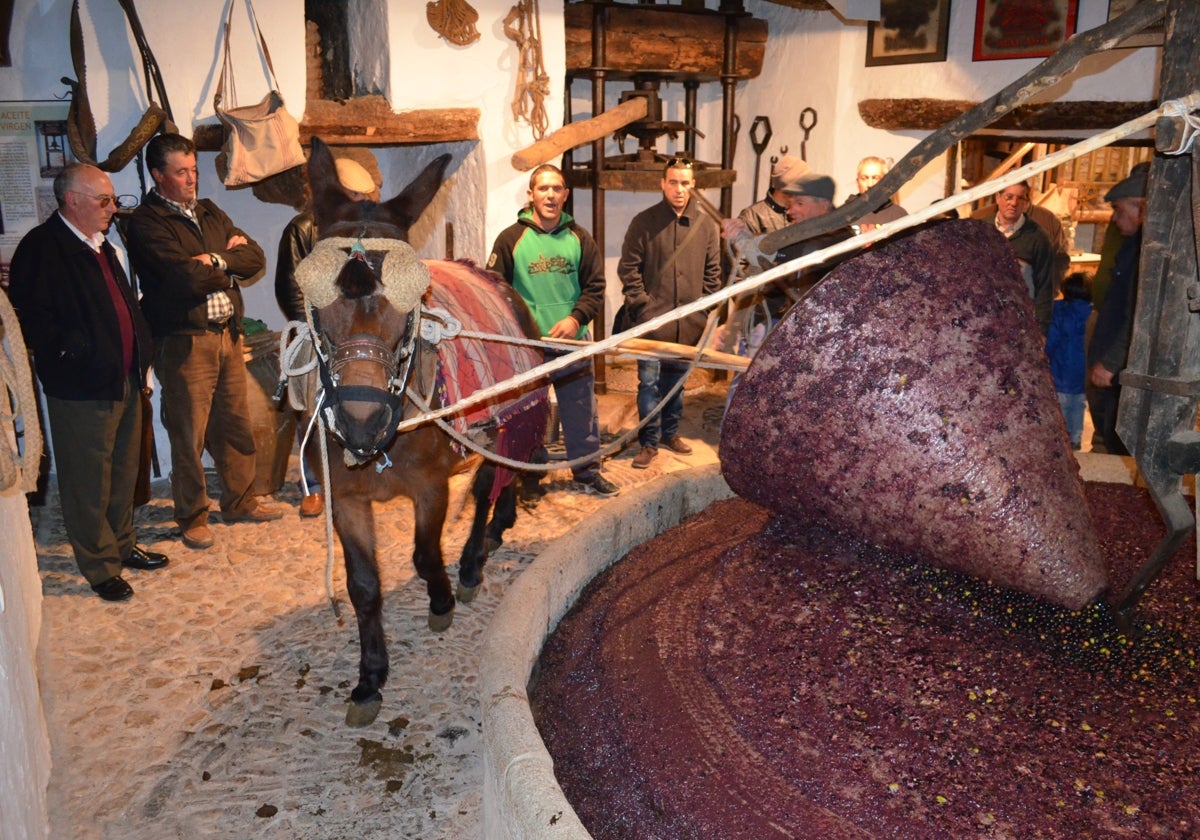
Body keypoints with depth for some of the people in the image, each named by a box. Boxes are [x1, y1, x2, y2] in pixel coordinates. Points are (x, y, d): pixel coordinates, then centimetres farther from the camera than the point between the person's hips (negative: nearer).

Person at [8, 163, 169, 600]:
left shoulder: (100, 245, 15)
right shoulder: (41, 247, -12)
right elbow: (31, 316, -19)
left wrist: (141, 348, 12)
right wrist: (75, 352, -20)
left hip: (125, 381, 8)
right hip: (82, 389, -8)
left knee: (124, 473, 19)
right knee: (89, 483, 4)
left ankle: (123, 544, 35)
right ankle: (100, 567, 18)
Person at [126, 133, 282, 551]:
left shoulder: (210, 213, 15)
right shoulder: (146, 223, -8)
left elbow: (255, 258, 6)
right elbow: (188, 277, -20)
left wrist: (217, 260, -10)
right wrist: (230, 269, -4)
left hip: (228, 334, 7)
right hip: (184, 341, -6)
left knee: (235, 426, 14)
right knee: (189, 435, 3)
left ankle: (240, 502, 30)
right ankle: (192, 518, 18)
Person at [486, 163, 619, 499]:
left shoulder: (579, 238, 4)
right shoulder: (511, 238, -3)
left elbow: (595, 286, 5)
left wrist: (576, 318, -11)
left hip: (573, 344, 2)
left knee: (582, 412, 11)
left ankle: (588, 469, 27)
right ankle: (529, 477, 22)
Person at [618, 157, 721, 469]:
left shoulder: (706, 225, 5)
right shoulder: (644, 222, -3)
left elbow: (712, 272, 10)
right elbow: (628, 268, -3)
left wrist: (704, 307, 3)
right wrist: (642, 305, -9)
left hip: (689, 323, 3)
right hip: (652, 320, -3)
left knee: (676, 381, 16)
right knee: (649, 382, -2)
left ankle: (670, 432, 31)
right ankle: (649, 442, 8)